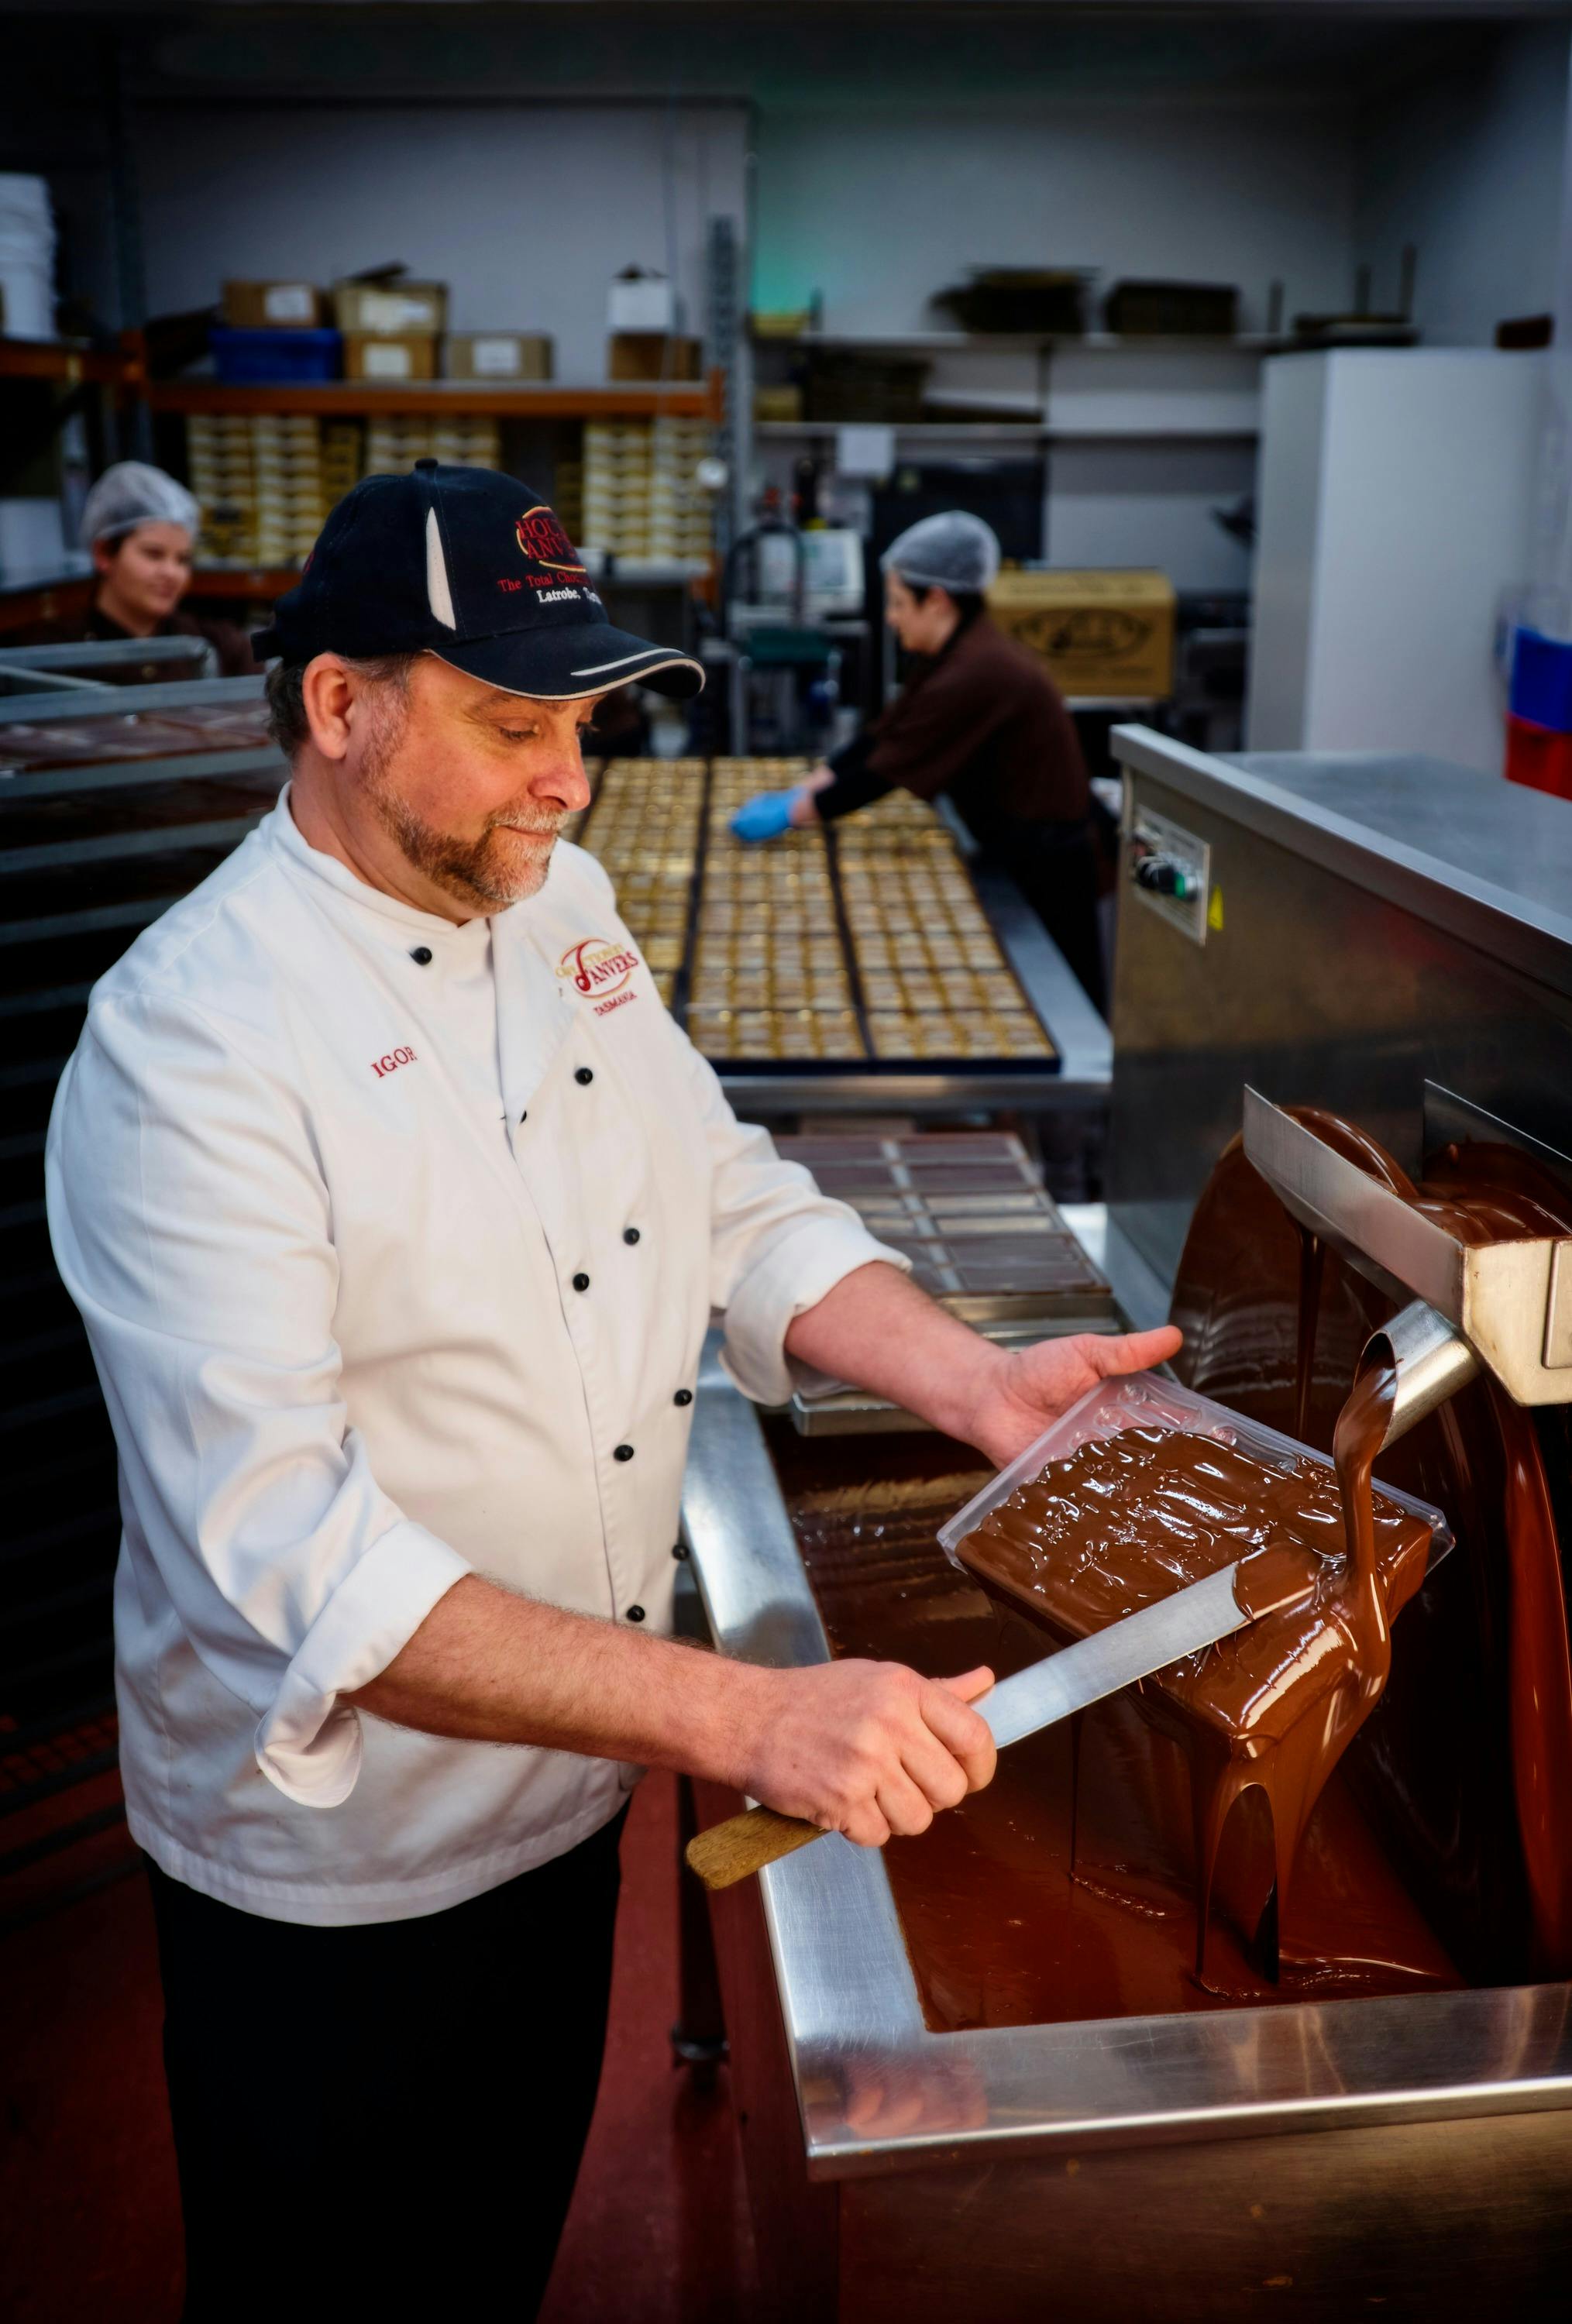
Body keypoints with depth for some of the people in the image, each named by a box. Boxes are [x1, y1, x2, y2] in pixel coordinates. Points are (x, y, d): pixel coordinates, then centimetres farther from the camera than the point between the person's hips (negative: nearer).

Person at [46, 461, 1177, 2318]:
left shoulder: (559, 907, -2)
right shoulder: (191, 1045, -27)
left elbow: (728, 1203, 5)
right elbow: (294, 1561, -34)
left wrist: (974, 1381, -11)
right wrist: (745, 1720, -42)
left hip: (571, 1777, 7)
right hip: (337, 1865, -6)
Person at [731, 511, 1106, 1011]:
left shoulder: (977, 671, -25)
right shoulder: (951, 657, 6)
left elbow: (888, 767, -24)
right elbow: (882, 735, 8)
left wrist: (787, 815, -16)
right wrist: (796, 791, 2)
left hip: (1046, 867, -10)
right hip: (1014, 856, 10)